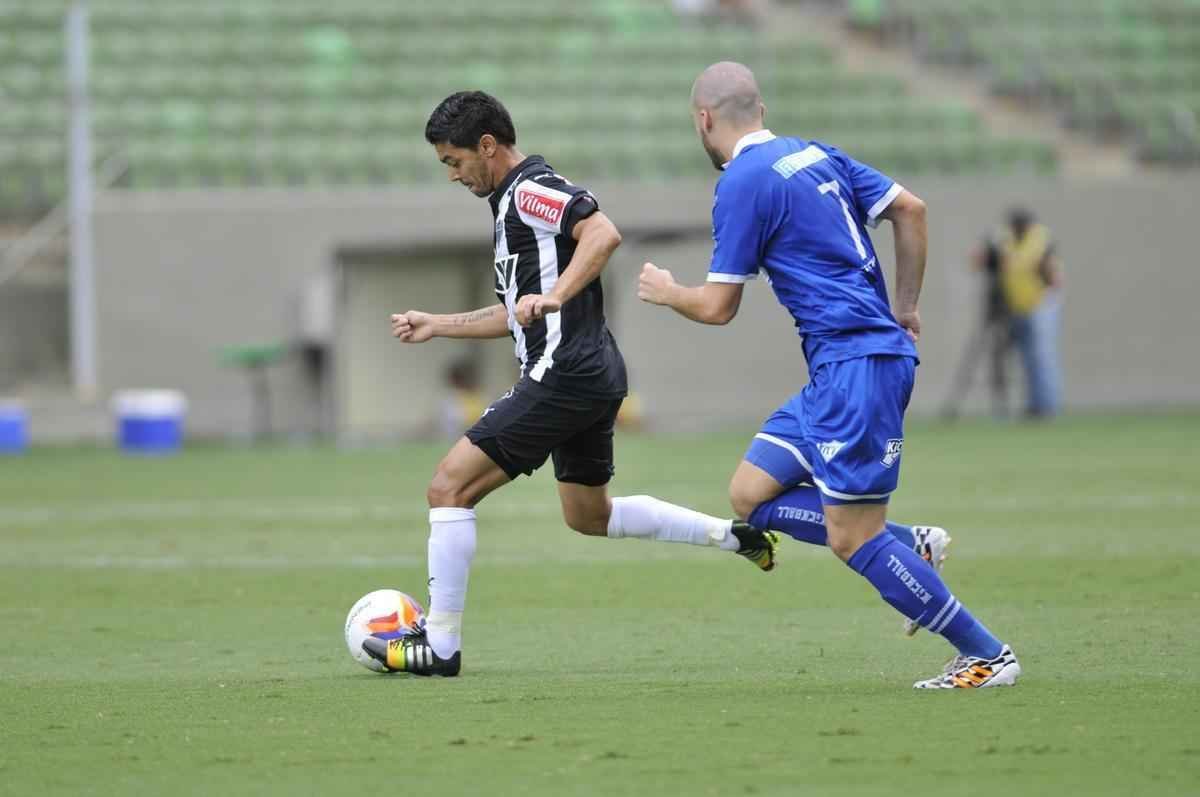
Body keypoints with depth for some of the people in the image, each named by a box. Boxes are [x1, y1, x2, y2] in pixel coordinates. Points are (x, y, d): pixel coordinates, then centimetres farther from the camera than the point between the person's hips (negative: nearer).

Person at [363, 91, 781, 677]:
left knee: (450, 486, -9)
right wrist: (436, 326, 29)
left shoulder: (530, 190, -11)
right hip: (594, 378, 11)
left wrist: (554, 297, -34)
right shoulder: (514, 201, 21)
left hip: (563, 379, -11)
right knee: (590, 516, 25)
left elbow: (603, 233, -28)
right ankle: (734, 535, 23)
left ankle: (440, 646, -8)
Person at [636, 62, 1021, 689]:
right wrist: (904, 310, 20)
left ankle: (987, 655, -3)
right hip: (840, 369, 9)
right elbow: (909, 209, 15)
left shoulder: (743, 183, -11)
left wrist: (664, 291, 14)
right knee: (750, 494, 10)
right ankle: (910, 545, 7)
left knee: (852, 539, -7)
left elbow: (717, 307, -7)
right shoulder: (816, 155, 14)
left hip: (855, 364, -9)